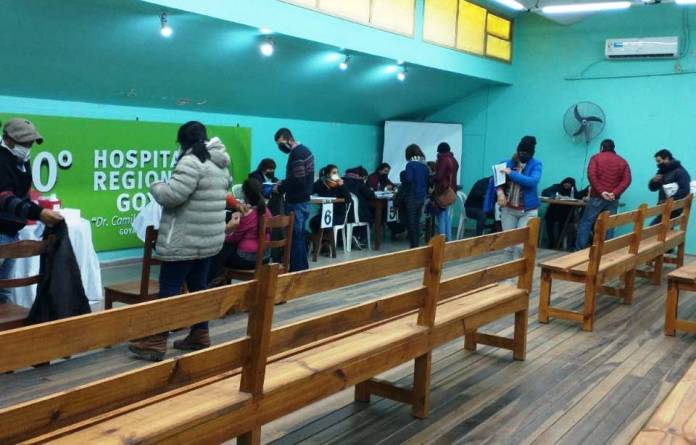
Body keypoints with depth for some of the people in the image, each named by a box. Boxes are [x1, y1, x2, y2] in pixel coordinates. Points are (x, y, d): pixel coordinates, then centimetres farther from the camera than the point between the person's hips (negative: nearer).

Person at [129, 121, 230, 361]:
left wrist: (156, 186, -2)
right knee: (198, 285, 14)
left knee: (169, 287, -3)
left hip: (186, 239, -9)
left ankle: (156, 342, 2)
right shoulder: (219, 164, 13)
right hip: (209, 238, 9)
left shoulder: (191, 161, -16)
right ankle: (199, 336, 19)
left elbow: (172, 195, -23)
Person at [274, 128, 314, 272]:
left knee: (294, 237, -7)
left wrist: (280, 188, -12)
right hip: (302, 200, 10)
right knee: (299, 236, 15)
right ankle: (303, 268, 21)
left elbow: (298, 181, -24)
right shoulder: (303, 150, 14)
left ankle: (297, 270, -4)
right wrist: (283, 183, 12)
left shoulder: (297, 154, -18)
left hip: (297, 203, -10)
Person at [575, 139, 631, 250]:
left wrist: (601, 191, -13)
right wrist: (615, 193, -8)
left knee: (586, 222, 1)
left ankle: (580, 249, -3)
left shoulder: (596, 157, 5)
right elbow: (627, 180, 0)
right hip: (613, 199, 3)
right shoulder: (622, 161, 14)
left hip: (597, 197, -3)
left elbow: (591, 175, -11)